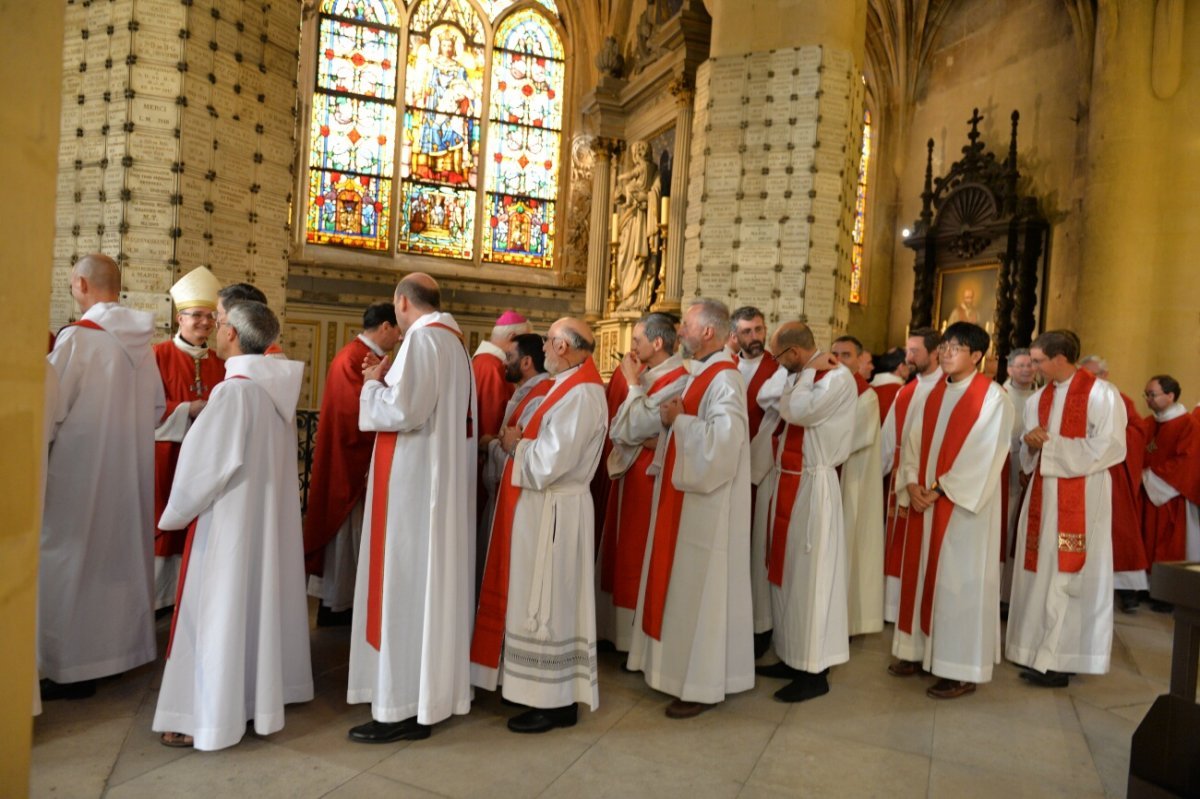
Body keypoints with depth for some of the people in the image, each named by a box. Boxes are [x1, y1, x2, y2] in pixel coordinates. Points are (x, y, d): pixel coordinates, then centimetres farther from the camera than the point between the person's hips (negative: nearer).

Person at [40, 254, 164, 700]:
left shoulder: (77, 337, -15)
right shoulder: (141, 341, 3)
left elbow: (51, 408, -13)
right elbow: (157, 408, 7)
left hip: (83, 466, -6)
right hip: (132, 468, 6)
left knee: (73, 559, 4)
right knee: (124, 552, 16)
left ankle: (74, 667, 11)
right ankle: (124, 645, 28)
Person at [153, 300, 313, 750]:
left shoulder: (235, 391, -20)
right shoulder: (277, 387, 2)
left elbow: (206, 462, -19)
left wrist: (175, 513, -5)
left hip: (232, 517, -8)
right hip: (271, 514, 8)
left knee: (222, 610, 2)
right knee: (261, 602, 17)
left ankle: (211, 717, 13)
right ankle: (262, 694, 31)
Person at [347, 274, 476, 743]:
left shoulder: (422, 338, -14)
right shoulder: (453, 340, 13)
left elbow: (404, 410, -22)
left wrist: (373, 384, -5)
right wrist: (390, 382, 13)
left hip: (413, 481, -10)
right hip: (442, 478, 10)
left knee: (403, 585, -4)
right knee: (431, 583, 15)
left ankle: (405, 707, 4)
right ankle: (432, 692, 26)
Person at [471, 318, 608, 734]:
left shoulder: (580, 394, -20)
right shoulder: (570, 386, 12)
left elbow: (548, 463, -25)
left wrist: (515, 444, -8)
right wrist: (519, 440, -2)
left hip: (552, 511, -10)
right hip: (542, 508, 10)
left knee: (547, 605, -1)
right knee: (541, 603, 17)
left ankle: (556, 703, 12)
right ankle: (545, 689, 30)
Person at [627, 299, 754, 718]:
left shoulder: (724, 379, -18)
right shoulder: (696, 375, 12)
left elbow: (723, 440, -29)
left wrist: (677, 420, -18)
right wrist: (670, 417, 0)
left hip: (707, 504, -10)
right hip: (683, 495, 10)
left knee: (701, 588, 0)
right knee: (682, 584, 17)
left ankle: (704, 684, 14)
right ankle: (686, 666, 31)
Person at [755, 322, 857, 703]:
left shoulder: (838, 377, -13)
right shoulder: (803, 377, 14)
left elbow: (798, 411, -24)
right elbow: (788, 413, 8)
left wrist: (807, 372, -12)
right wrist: (804, 372, 6)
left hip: (813, 485, -9)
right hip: (790, 481, 9)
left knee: (809, 575, -2)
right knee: (787, 572, 14)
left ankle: (814, 671, 10)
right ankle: (794, 656, 27)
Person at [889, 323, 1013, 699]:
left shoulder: (993, 397, -9)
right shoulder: (935, 394, 12)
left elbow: (983, 456, -15)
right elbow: (914, 441, 8)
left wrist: (940, 490, -16)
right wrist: (913, 484, -6)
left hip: (964, 505, -7)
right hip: (926, 501, 7)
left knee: (959, 581, -1)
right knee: (924, 575, 12)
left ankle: (961, 670, 9)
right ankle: (924, 650, 26)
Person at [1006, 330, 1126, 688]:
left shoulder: (1101, 394, -8)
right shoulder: (1038, 398, 13)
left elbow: (1106, 448, -14)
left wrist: (1050, 445, -14)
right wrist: (1032, 443, -6)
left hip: (1082, 496, -7)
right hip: (1042, 493, 7)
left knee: (1068, 575, -3)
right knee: (1040, 570, 8)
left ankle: (1059, 659, 4)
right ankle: (1038, 648, 17)